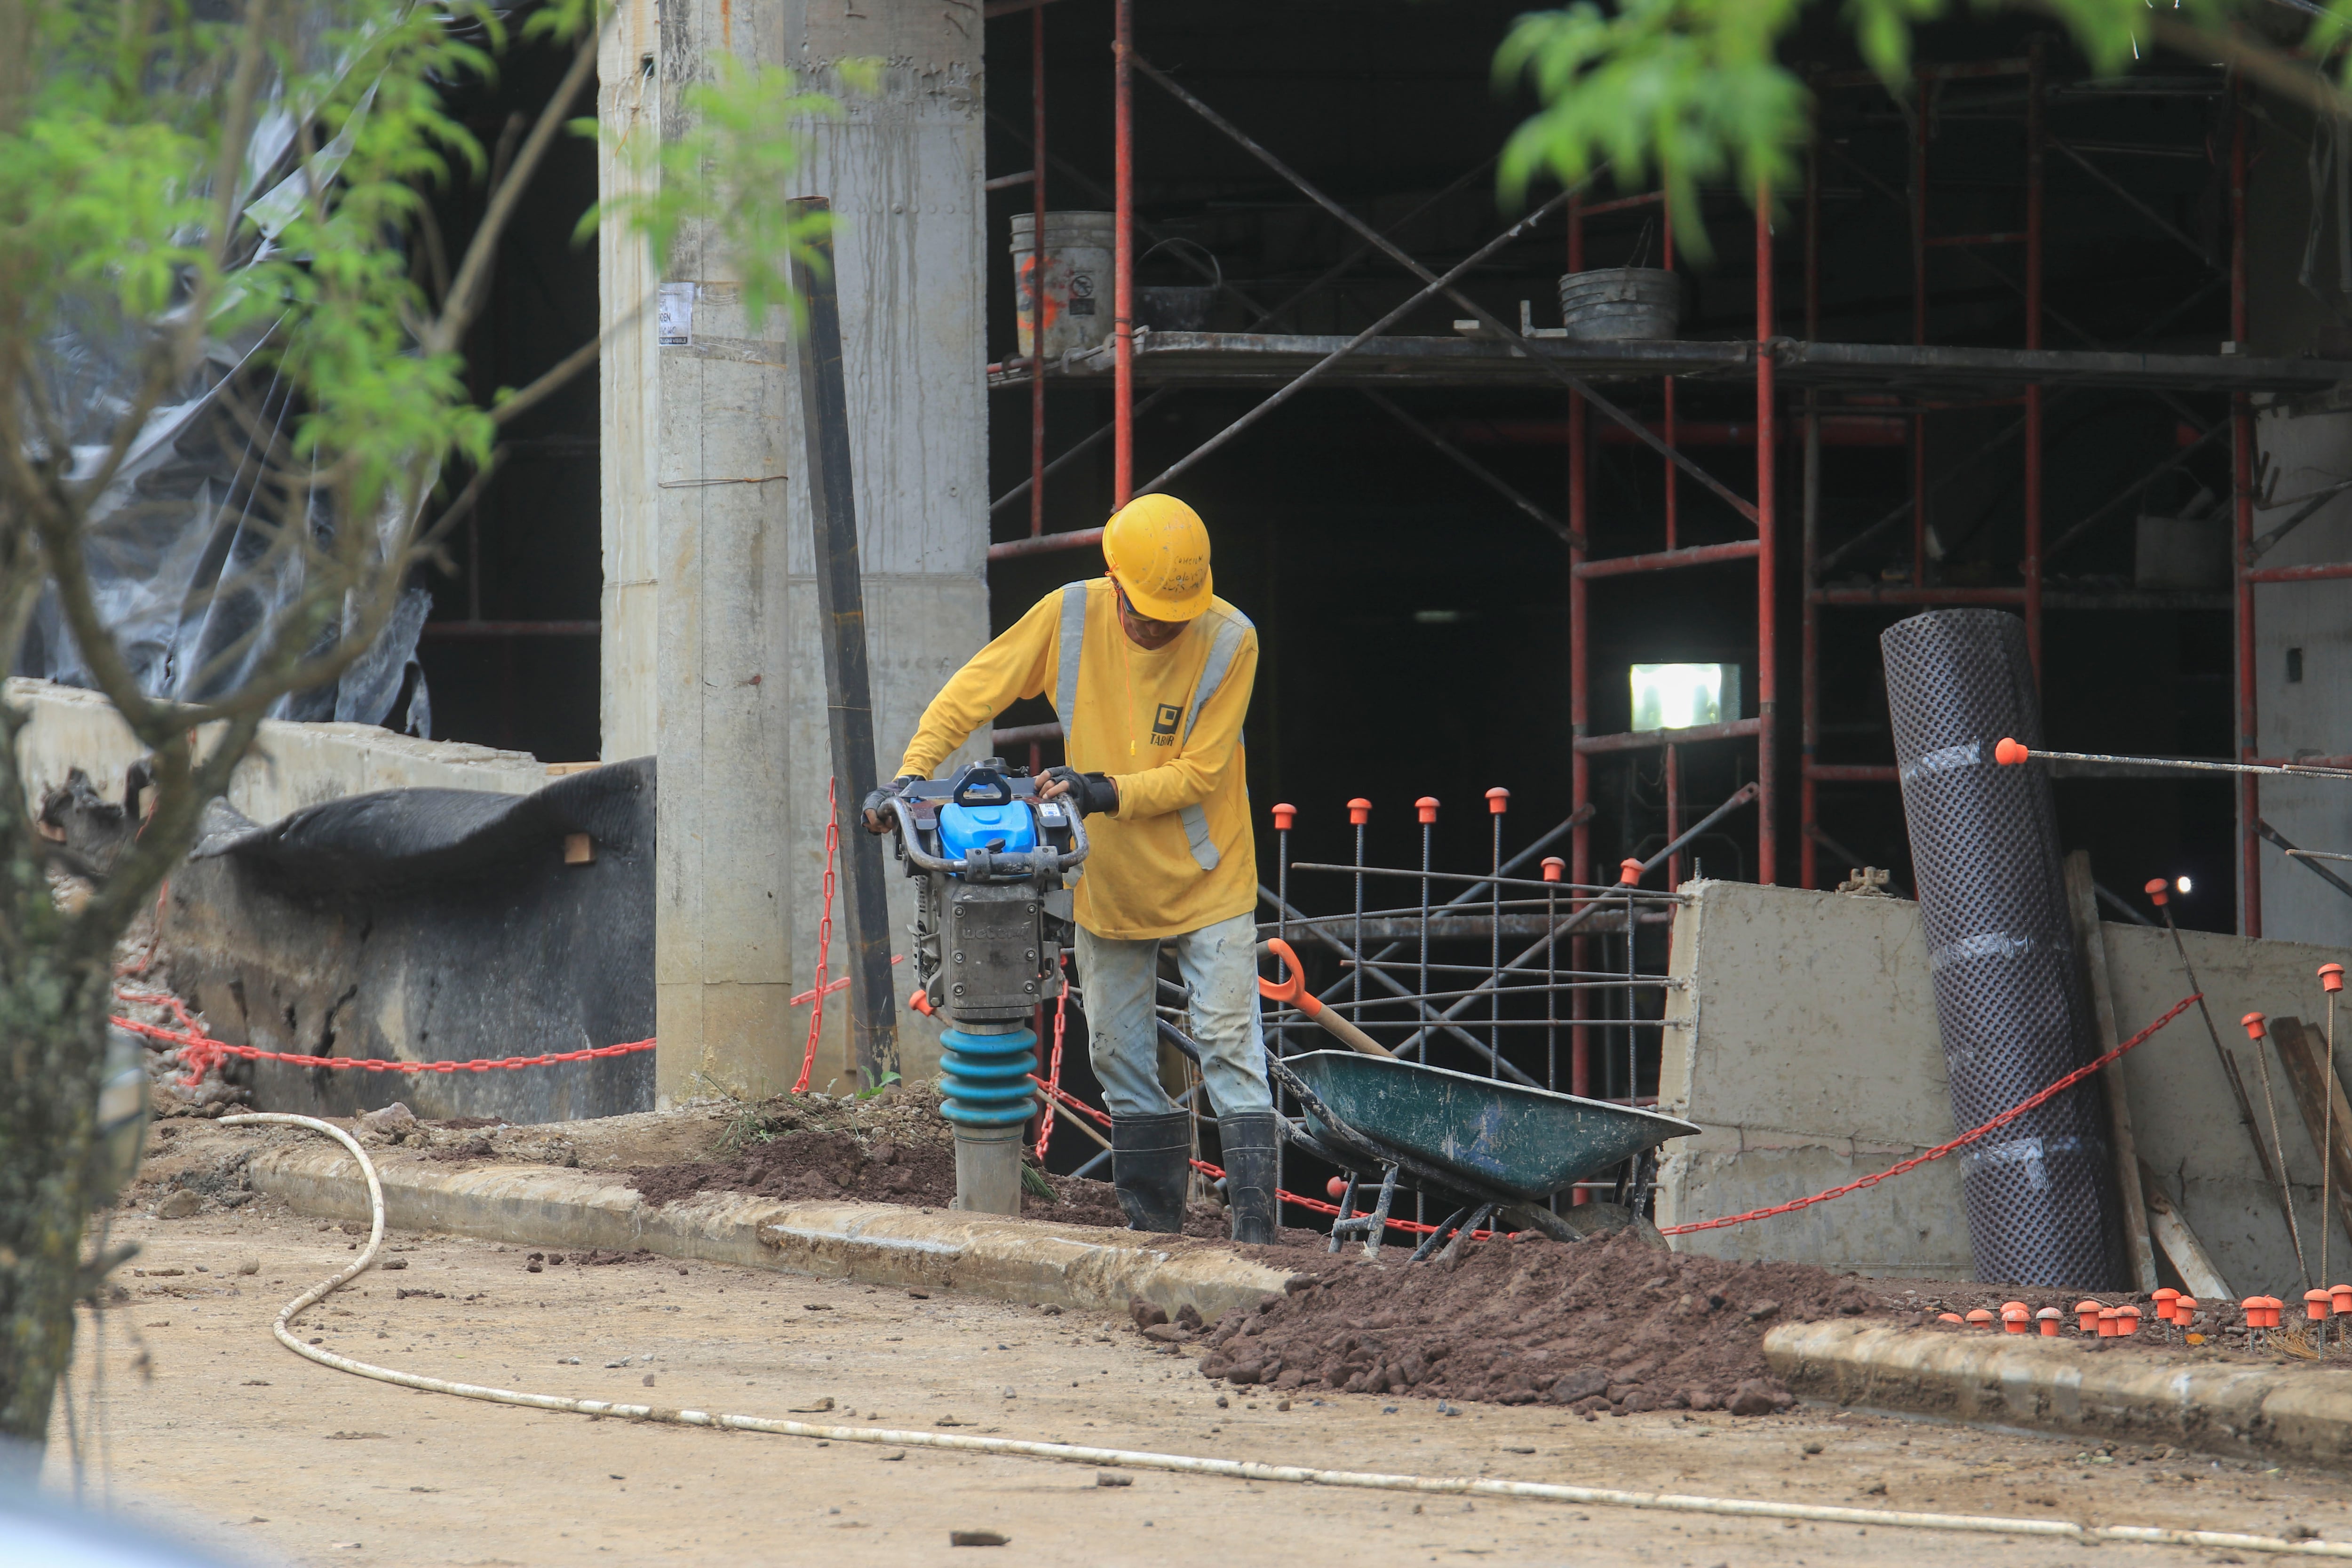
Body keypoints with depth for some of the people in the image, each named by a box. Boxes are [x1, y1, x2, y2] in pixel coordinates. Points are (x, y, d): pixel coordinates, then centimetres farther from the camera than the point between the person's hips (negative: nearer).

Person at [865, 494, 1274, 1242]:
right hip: (1107, 884, 4)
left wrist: (1107, 793, -28)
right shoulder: (1069, 617, -12)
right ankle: (1155, 1230, 17)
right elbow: (970, 693, -6)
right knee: (1121, 1058, 8)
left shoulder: (1228, 640, -18)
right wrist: (911, 775, -17)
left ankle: (1256, 1230, -11)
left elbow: (1198, 774, -17)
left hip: (1206, 880, -4)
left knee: (1230, 1048, -10)